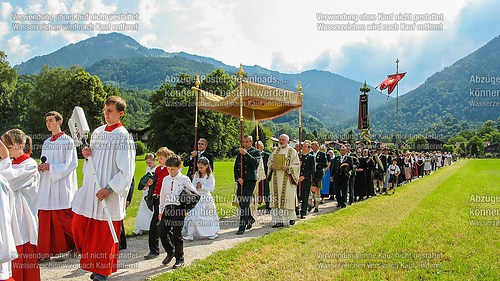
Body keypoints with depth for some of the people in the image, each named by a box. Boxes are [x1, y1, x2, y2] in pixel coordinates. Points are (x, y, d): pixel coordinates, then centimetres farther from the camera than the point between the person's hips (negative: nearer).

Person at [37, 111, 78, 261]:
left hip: (62, 184, -6)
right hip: (47, 185, 7)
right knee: (45, 218, 3)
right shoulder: (46, 143, 16)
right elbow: (44, 163, 22)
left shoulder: (67, 141, -5)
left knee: (64, 218, -4)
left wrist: (50, 168, -16)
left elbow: (71, 164, -11)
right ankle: (46, 250, 9)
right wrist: (41, 167, -1)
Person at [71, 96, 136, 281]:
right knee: (79, 224, 9)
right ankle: (93, 260, 32)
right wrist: (87, 155, -2)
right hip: (90, 189, 7)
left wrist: (109, 189, -21)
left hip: (109, 193, -7)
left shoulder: (123, 136, -12)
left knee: (104, 231, 3)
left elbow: (126, 170, -15)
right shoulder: (97, 132, 9)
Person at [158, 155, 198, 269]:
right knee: (162, 232, 2)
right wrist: (161, 211, 17)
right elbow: (162, 195, 16)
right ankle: (170, 252, 26)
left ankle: (180, 259, 13)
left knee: (177, 235, -1)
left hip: (179, 208, -5)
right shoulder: (166, 179, 10)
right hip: (167, 208, 5)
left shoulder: (184, 179, -2)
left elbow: (195, 193, 4)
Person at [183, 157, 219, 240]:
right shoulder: (196, 174, 6)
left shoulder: (210, 176, -6)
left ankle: (212, 233, 16)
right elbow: (192, 185, 8)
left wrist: (201, 186, -16)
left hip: (206, 198, -4)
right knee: (193, 215, -1)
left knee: (208, 216, 2)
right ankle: (190, 234, 5)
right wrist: (196, 186, -14)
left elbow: (211, 188, -11)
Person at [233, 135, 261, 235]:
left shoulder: (256, 152, 3)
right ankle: (250, 219, 34)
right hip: (240, 181, 6)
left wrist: (246, 154, -21)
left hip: (250, 180, -6)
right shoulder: (240, 152, 18)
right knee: (241, 202, 11)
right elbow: (235, 167, 14)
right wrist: (238, 178, -1)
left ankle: (242, 227, -11)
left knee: (245, 204, -11)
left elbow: (255, 162, -16)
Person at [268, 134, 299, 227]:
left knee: (287, 198, -3)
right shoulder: (275, 151, 15)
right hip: (276, 179, 4)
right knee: (276, 198, -2)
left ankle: (291, 217, 15)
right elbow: (270, 162, 18)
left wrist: (287, 168, -17)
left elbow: (296, 165, -2)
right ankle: (278, 220, -1)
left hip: (287, 179, -4)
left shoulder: (292, 151, 2)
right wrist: (272, 166, -4)